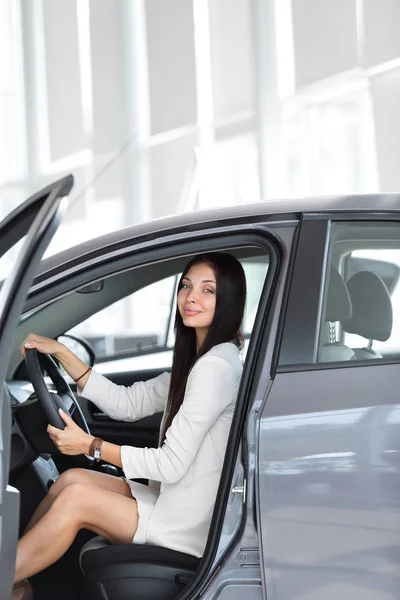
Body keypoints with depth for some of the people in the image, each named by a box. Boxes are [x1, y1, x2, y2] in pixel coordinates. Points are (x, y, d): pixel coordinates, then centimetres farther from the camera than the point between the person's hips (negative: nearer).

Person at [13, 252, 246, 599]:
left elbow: (172, 465, -20)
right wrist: (61, 352, 6)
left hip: (191, 528, -9)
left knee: (75, 498, -13)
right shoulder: (198, 361, 11)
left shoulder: (217, 366, -20)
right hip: (176, 503, 9)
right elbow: (128, 404, 11)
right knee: (72, 478, 2)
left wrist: (91, 446, -12)